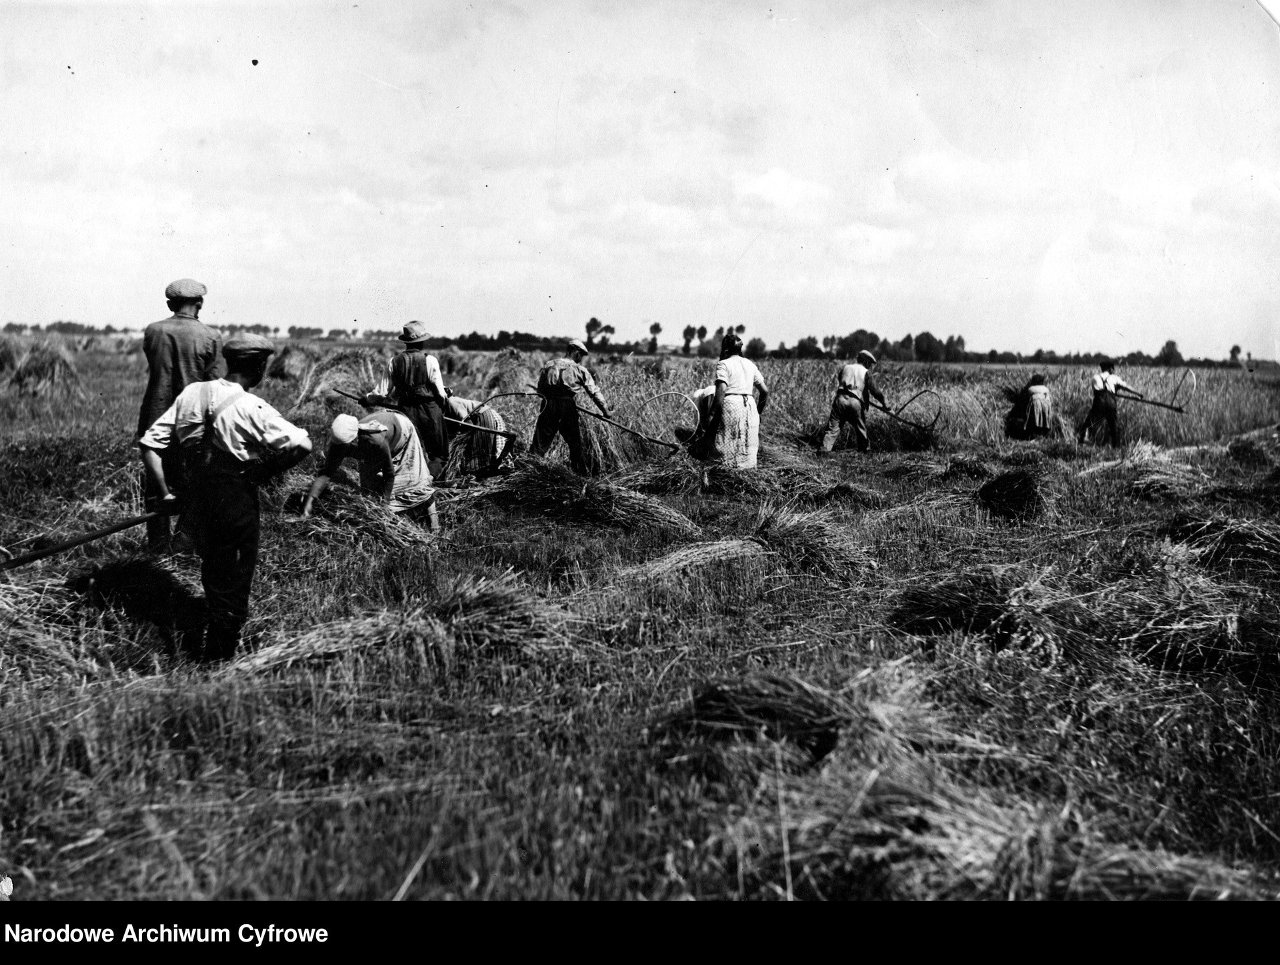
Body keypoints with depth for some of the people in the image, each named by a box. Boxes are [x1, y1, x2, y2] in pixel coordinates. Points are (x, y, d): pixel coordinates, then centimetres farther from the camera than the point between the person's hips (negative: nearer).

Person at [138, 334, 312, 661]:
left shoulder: (191, 393, 1)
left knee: (214, 576, 29)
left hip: (195, 500, 7)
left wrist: (165, 494, 6)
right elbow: (301, 444, -26)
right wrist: (264, 472, -9)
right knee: (232, 589, 8)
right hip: (235, 508, -7)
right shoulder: (251, 409, -17)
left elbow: (149, 443, 2)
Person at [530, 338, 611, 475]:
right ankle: (586, 475, 14)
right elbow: (594, 392, 3)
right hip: (568, 410, -2)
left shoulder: (548, 366, 13)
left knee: (540, 444, 8)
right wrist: (605, 411, 7)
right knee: (576, 445, 9)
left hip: (548, 409, 2)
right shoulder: (579, 369, 5)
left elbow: (540, 389, 11)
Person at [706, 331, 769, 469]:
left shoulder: (723, 364, -2)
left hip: (730, 406, -6)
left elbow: (720, 393, -14)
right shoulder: (750, 364, 16)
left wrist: (712, 415, -11)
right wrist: (758, 413, 25)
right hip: (750, 407, 6)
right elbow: (765, 391, 16)